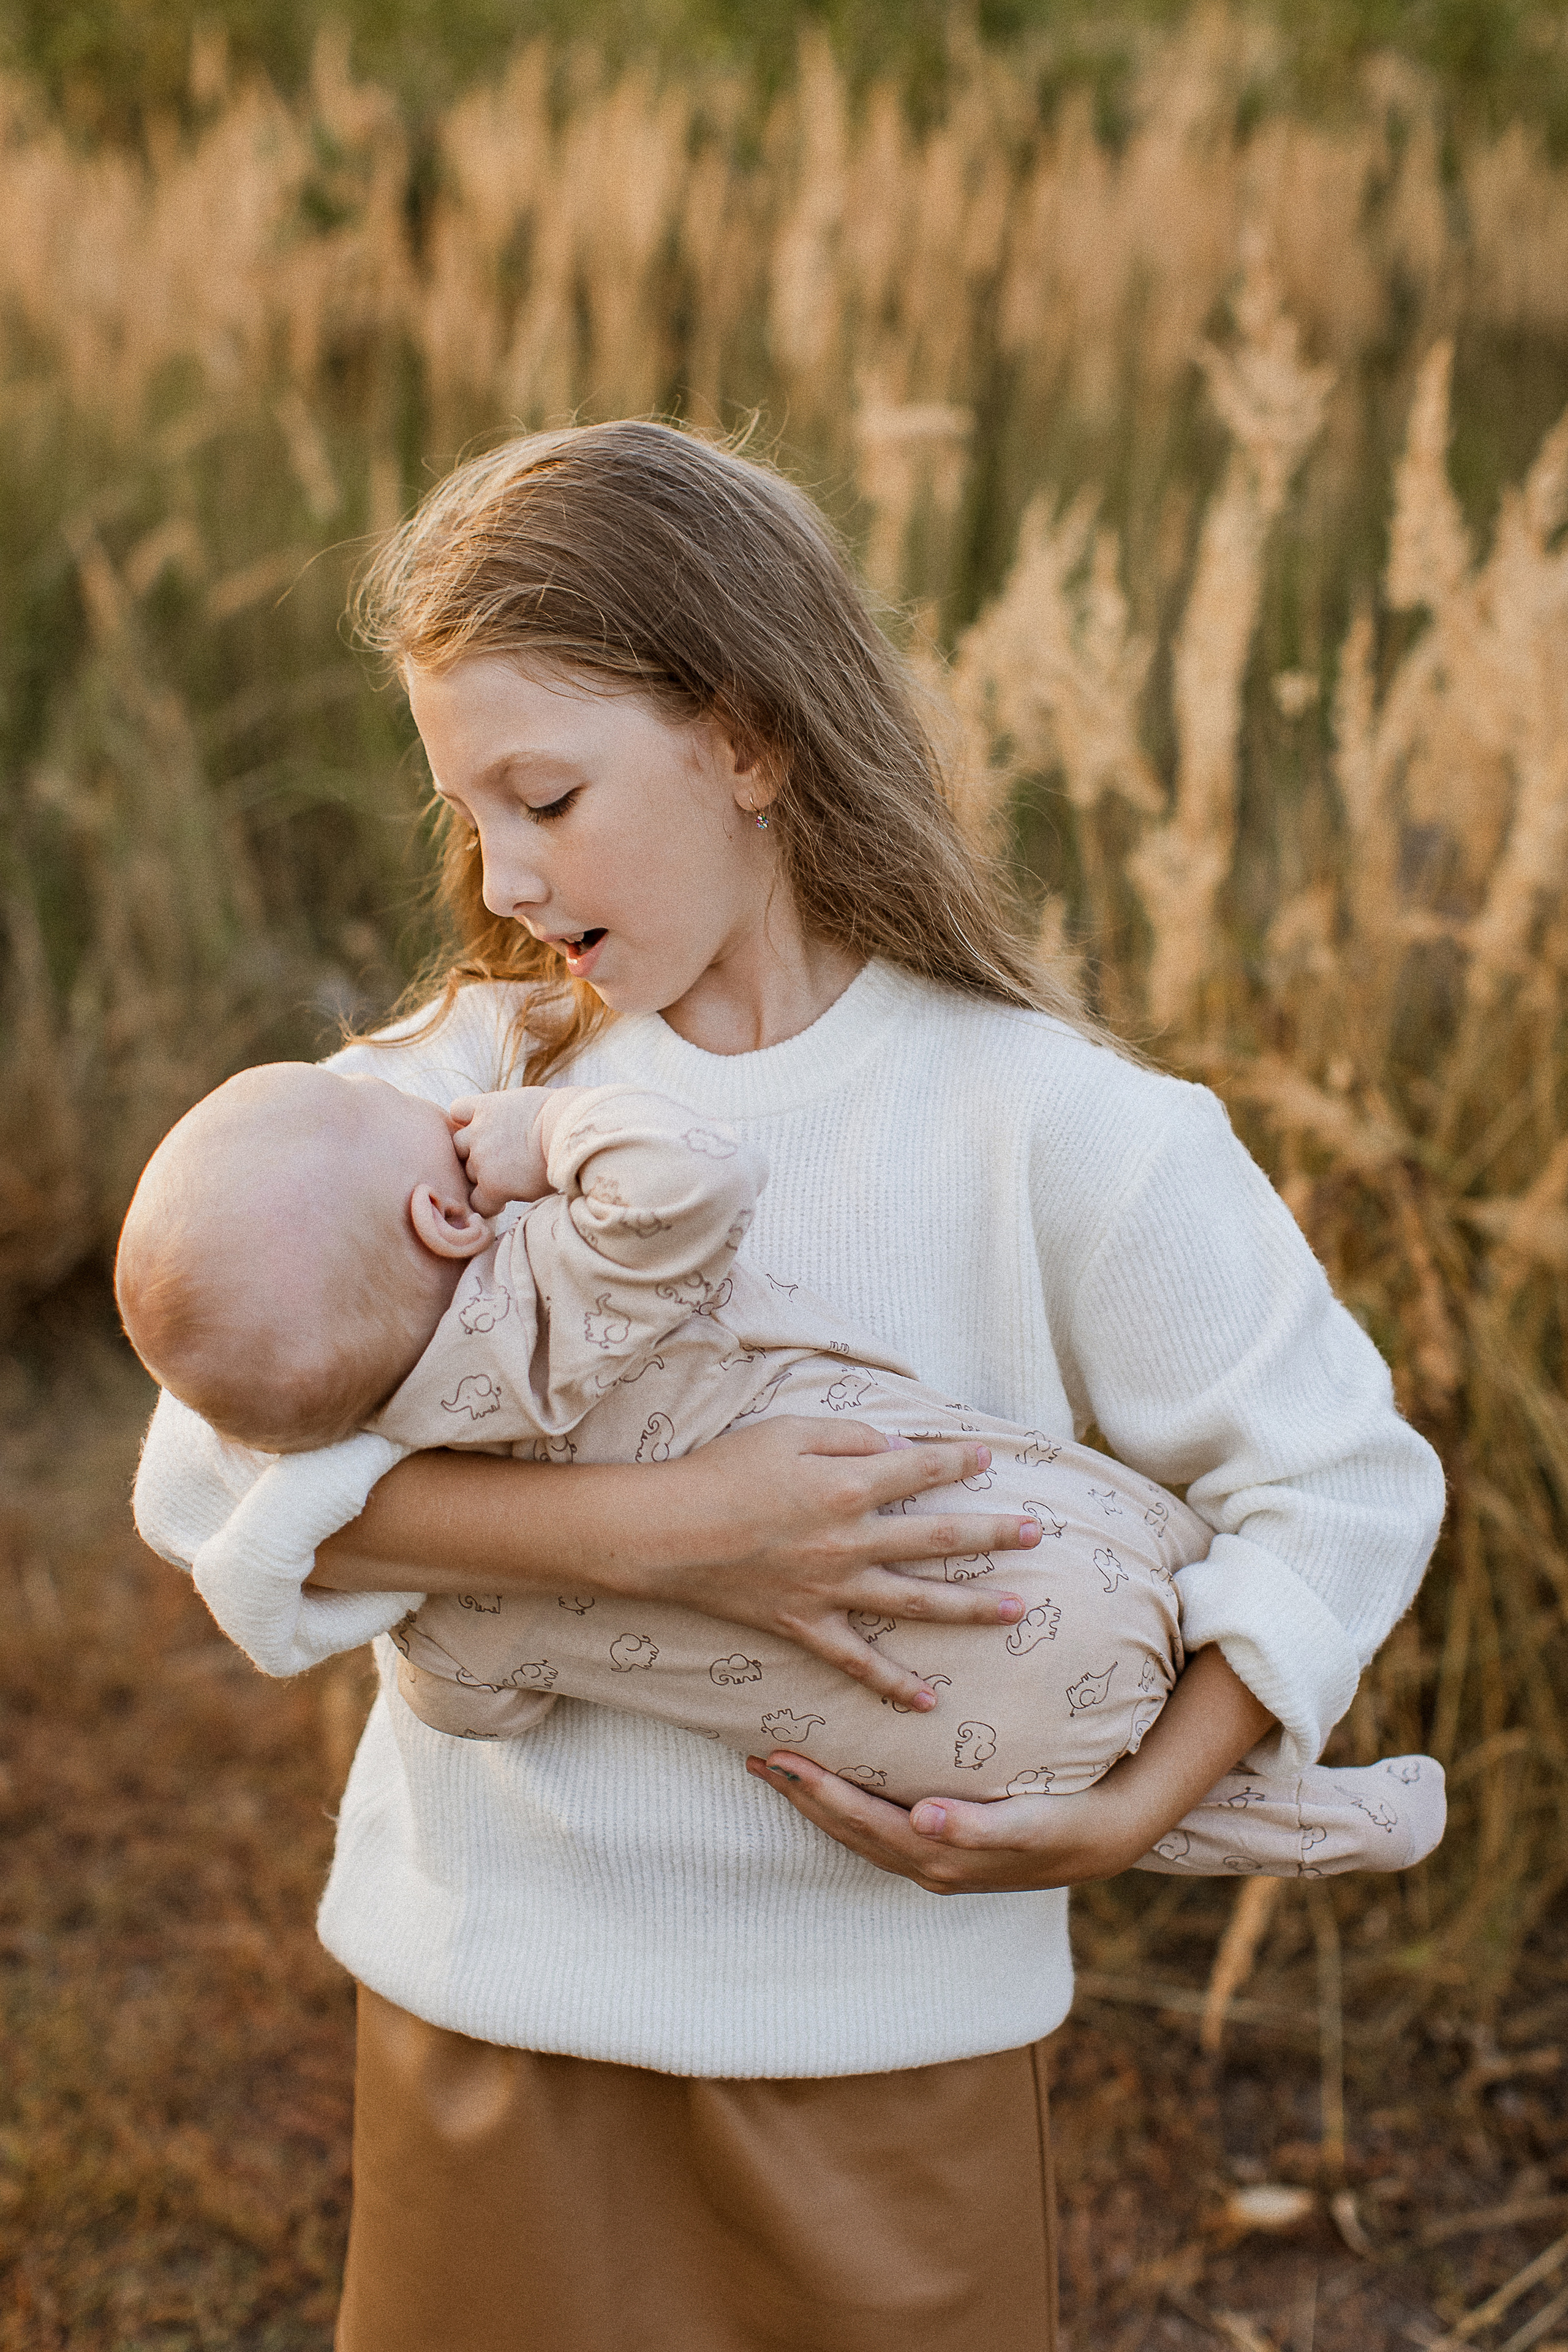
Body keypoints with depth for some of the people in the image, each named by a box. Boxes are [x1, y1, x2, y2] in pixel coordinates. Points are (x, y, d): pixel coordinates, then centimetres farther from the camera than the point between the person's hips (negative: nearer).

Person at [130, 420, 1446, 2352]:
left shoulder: (1050, 1124, -11)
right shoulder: (452, 1084, -5)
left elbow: (1344, 1487, -4)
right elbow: (214, 1476, -16)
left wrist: (1120, 1819, -13)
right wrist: (652, 1533, -25)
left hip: (887, 2027, -1)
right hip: (494, 1995, 2)